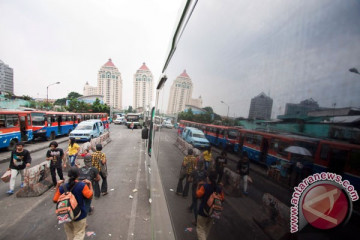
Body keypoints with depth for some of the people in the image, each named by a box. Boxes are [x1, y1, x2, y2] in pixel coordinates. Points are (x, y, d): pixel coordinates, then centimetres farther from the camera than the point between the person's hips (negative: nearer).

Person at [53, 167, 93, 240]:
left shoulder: (62, 187, -15)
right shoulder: (82, 185, -26)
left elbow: (55, 200, 1)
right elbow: (90, 196, -13)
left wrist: (57, 186, 2)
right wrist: (90, 184, -5)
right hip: (79, 215, -4)